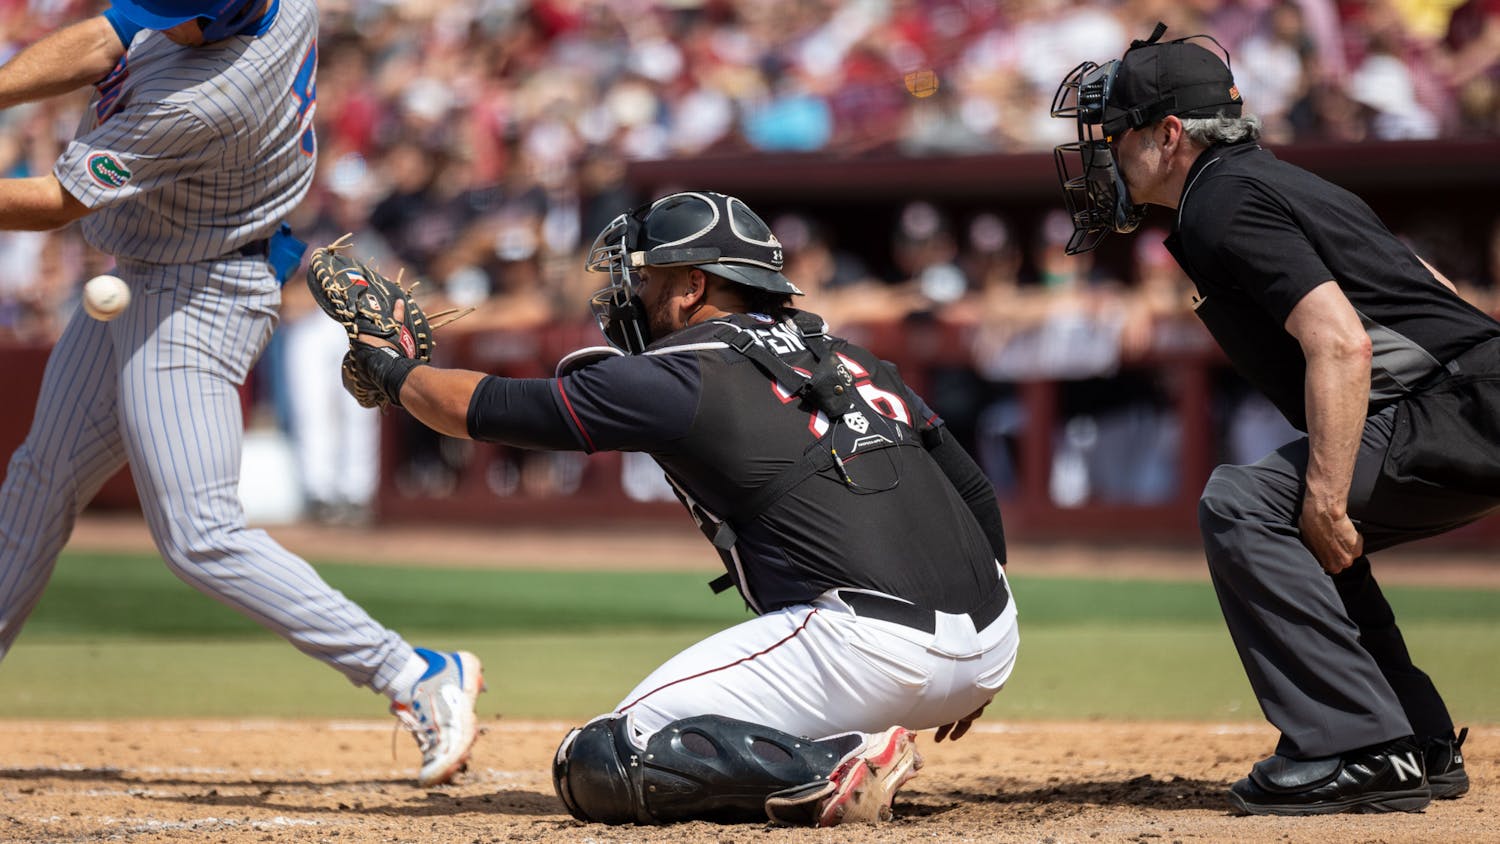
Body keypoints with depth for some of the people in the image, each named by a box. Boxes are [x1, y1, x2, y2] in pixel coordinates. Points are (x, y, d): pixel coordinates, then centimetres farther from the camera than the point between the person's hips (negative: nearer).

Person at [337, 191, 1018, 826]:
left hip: (871, 646, -8)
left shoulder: (683, 379, 0)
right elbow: (977, 496, 22)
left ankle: (834, 768, -17)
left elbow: (482, 408, 6)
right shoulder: (848, 358, 21)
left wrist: (391, 368, 27)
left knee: (596, 768, -4)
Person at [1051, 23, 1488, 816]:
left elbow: (1341, 343, -22)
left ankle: (1361, 749, -17)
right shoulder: (1263, 183, 22)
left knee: (1244, 503, -13)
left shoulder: (1223, 204, -9)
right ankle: (1420, 748, 21)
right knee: (1288, 517, 24)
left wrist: (1326, 506, -21)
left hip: (1467, 405, -10)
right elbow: (1423, 285, 25)